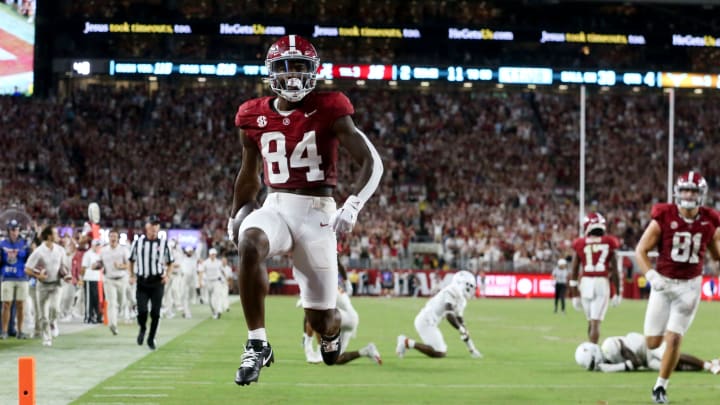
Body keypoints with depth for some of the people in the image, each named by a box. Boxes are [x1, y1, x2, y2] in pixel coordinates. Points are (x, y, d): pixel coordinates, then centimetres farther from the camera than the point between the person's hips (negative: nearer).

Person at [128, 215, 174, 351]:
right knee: (142, 310, -10)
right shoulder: (138, 242, 3)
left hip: (157, 282, 0)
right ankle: (142, 329, 21)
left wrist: (167, 275, -4)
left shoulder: (163, 243, 2)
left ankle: (151, 339, 15)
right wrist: (132, 276, 6)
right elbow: (131, 260, 16)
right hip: (142, 282, 0)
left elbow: (170, 262, 12)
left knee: (155, 313, -1)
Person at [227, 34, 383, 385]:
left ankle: (331, 329, 46)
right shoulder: (255, 117, 4)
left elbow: (372, 163, -10)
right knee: (250, 245, -36)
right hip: (275, 208, 2)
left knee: (320, 318, 4)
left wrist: (352, 206, -24)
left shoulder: (328, 112, -7)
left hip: (317, 213, -2)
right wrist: (235, 215, 28)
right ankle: (257, 345, -26)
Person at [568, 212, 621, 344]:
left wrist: (575, 295, 14)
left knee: (591, 321, 18)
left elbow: (574, 272, 6)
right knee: (596, 323, -4)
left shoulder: (580, 244, 4)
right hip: (602, 283, -2)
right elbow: (614, 271, 3)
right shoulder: (608, 243, 1)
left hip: (585, 283, 2)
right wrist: (617, 292, 12)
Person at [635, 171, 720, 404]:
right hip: (663, 283, 0)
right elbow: (641, 251, -9)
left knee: (673, 339, -9)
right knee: (653, 343, 2)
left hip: (689, 286, 0)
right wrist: (652, 276, -24)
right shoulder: (664, 218, -12)